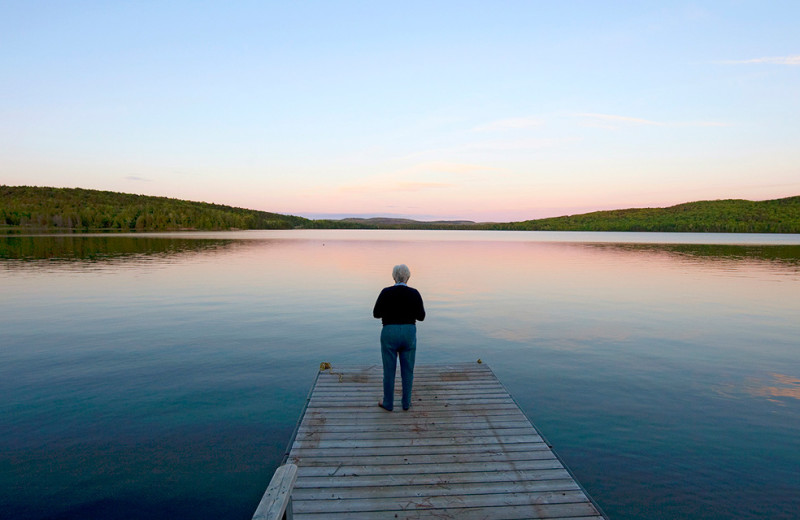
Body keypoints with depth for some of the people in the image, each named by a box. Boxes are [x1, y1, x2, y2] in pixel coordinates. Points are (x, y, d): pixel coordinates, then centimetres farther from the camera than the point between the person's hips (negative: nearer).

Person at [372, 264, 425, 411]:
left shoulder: (386, 293, -9)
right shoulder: (414, 293, -5)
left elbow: (376, 314, -2)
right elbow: (421, 316, -1)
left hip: (390, 333, -1)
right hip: (409, 332, 2)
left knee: (389, 370, 9)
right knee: (408, 369, 13)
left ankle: (388, 403, 19)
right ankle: (406, 403, 23)